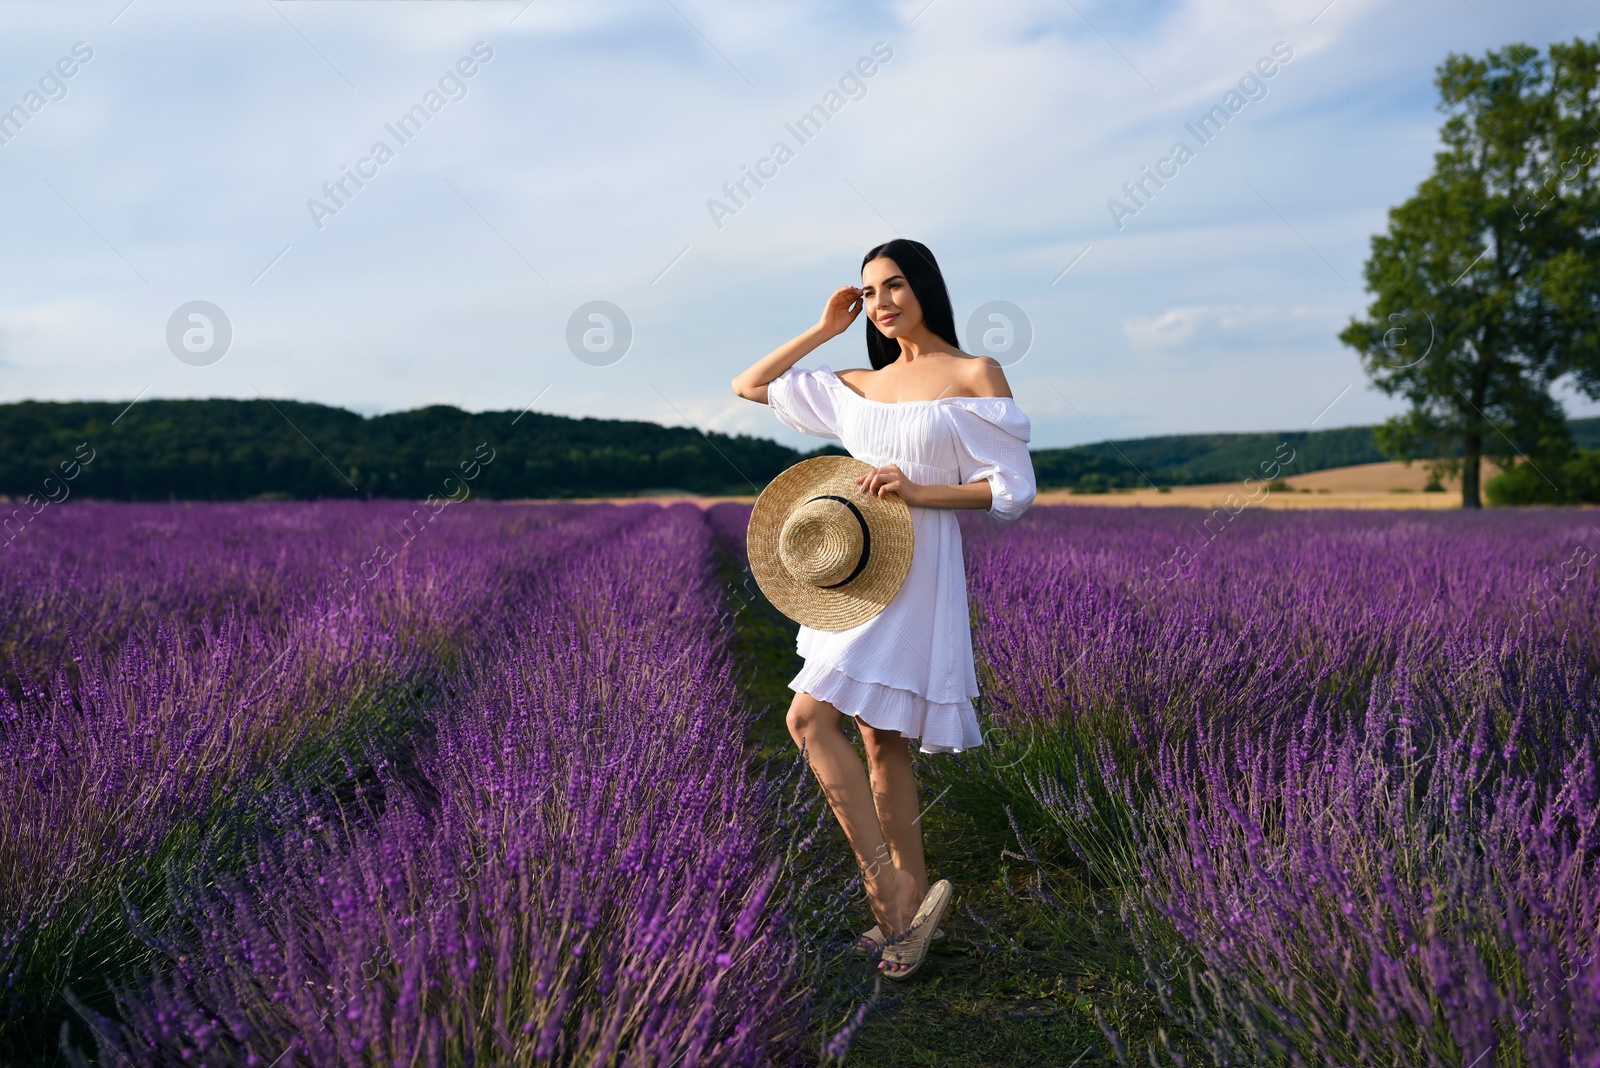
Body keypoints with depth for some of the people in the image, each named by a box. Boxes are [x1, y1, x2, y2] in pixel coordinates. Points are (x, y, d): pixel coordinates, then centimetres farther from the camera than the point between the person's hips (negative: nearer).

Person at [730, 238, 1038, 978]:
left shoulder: (975, 375, -3)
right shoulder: (858, 385, 13)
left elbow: (1014, 491, -6)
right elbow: (746, 385, 17)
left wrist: (920, 491, -17)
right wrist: (823, 331, 11)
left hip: (916, 571, -7)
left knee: (810, 718, -15)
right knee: (880, 742, 10)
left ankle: (884, 884, -4)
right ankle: (909, 901, 22)